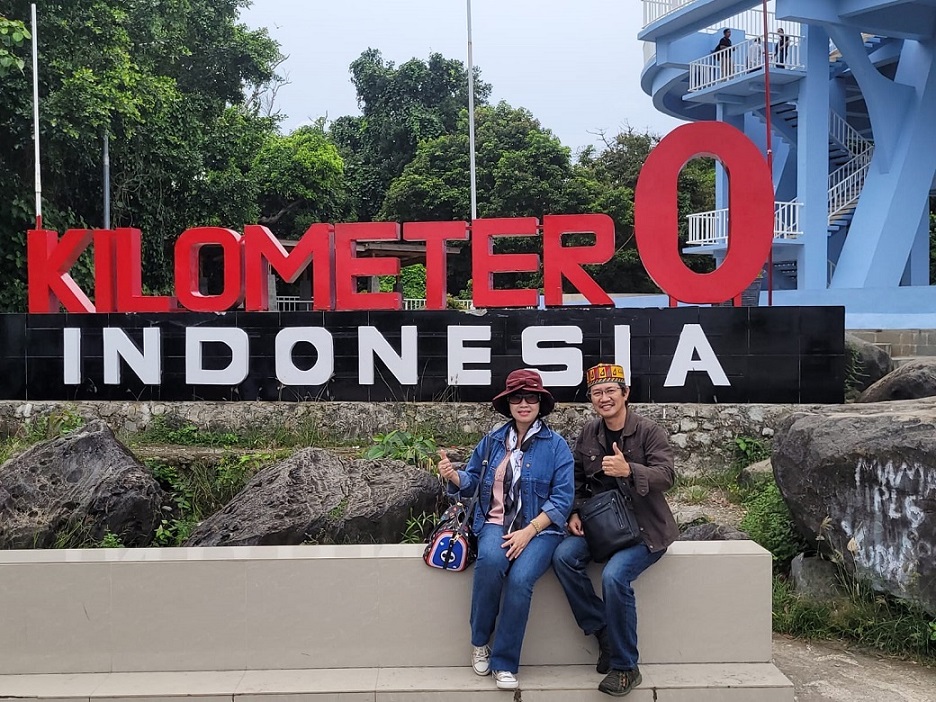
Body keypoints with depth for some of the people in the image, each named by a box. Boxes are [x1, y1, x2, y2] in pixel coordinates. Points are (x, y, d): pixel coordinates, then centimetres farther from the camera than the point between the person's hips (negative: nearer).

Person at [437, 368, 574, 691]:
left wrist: (528, 531, -17)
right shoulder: (492, 441, 10)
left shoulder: (556, 445, 0)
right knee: (490, 560, -32)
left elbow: (562, 498, -7)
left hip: (540, 527, -2)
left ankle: (505, 663, -12)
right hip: (496, 522, 2)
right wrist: (452, 475, -12)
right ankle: (480, 640, -9)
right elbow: (471, 482, 13)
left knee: (520, 579, -30)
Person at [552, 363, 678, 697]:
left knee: (614, 575, -30)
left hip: (644, 527, -5)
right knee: (563, 556, -22)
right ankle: (603, 632, -4)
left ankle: (625, 667, -11)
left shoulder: (649, 431, -7)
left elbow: (666, 476, -19)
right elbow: (578, 479, 16)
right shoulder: (588, 434, 7)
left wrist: (628, 470, -36)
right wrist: (575, 513, -1)